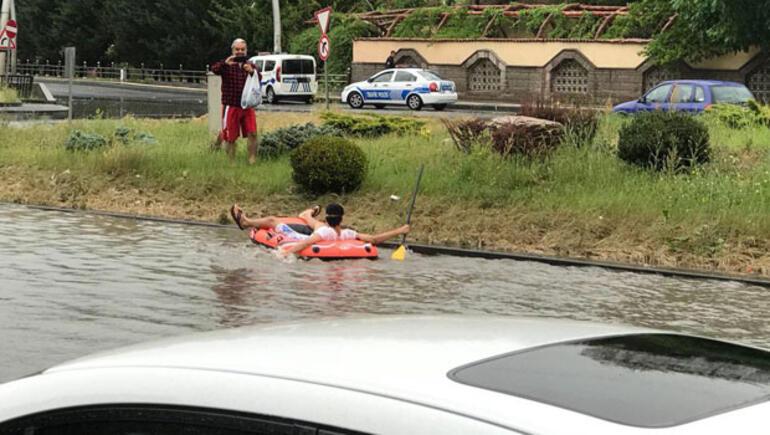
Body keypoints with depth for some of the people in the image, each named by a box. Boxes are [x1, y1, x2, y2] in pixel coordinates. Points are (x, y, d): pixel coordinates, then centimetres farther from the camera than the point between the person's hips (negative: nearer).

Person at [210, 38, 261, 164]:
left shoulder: (251, 66, 10)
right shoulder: (227, 66, 0)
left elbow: (259, 79, -6)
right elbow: (214, 69, -20)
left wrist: (252, 71, -27)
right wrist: (225, 63, -38)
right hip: (231, 106, -3)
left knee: (252, 134, -8)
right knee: (231, 138, 2)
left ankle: (252, 160, -3)